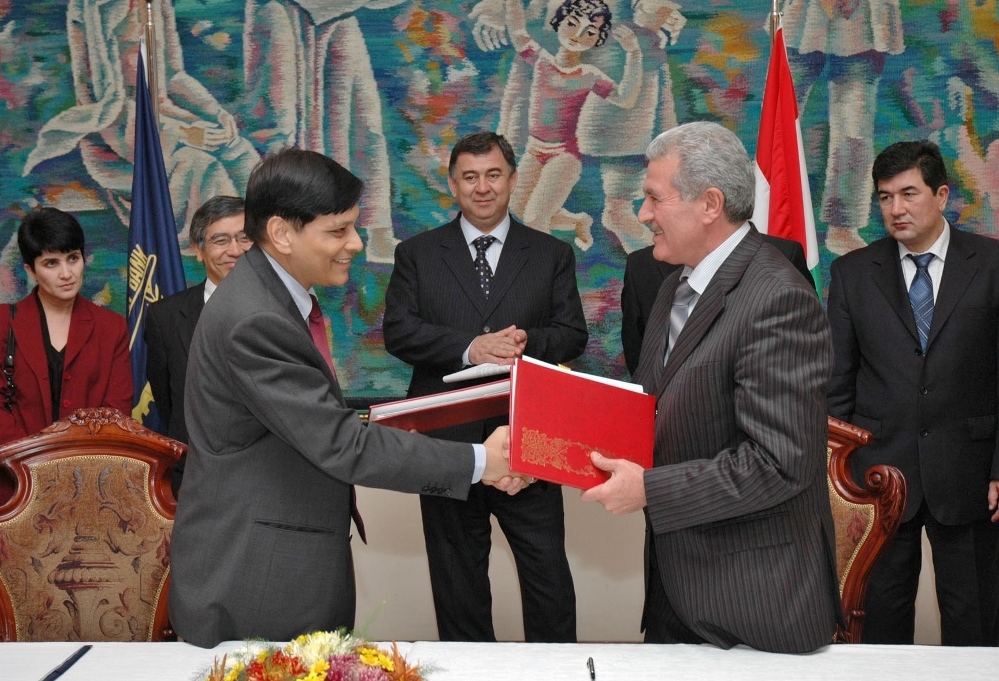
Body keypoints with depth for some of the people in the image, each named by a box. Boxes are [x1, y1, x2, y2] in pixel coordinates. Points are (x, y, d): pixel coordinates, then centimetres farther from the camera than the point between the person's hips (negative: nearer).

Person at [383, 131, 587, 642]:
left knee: (548, 575, 2)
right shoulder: (416, 254, 7)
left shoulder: (552, 254, 9)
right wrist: (469, 348, -19)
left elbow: (573, 334, 3)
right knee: (458, 583, 12)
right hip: (448, 441, 0)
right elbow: (398, 331, -4)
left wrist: (527, 342, -19)